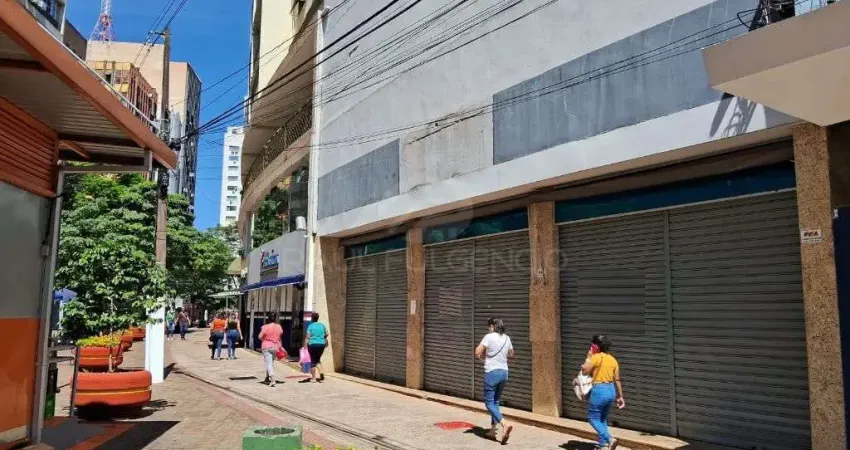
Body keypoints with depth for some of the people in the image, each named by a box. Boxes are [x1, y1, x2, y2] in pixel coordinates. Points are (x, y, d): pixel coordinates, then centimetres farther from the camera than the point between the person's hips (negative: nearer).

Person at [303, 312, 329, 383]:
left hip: (312, 344, -4)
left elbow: (308, 337, -12)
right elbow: (327, 334, 12)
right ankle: (320, 373, 1)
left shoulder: (310, 326, -7)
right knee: (318, 359, 20)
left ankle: (313, 378, 8)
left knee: (313, 361, 5)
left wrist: (305, 345, -10)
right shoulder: (322, 325, 5)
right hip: (321, 344, 4)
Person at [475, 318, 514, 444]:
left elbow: (477, 353, -11)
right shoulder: (507, 338, 7)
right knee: (495, 402, 18)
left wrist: (484, 357, 8)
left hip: (492, 372, -6)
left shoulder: (489, 337, -11)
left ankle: (504, 425, -19)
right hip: (504, 372, 6)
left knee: (489, 403, 0)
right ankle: (494, 430, 21)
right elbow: (511, 354, 22)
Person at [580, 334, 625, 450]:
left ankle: (610, 439, -11)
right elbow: (617, 379, 10)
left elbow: (584, 371, -12)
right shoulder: (613, 359, 8)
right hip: (611, 390, 7)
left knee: (593, 418, 5)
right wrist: (620, 396, 16)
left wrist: (588, 357, -3)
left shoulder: (596, 357, -12)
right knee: (602, 419, 20)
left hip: (599, 390, -7)